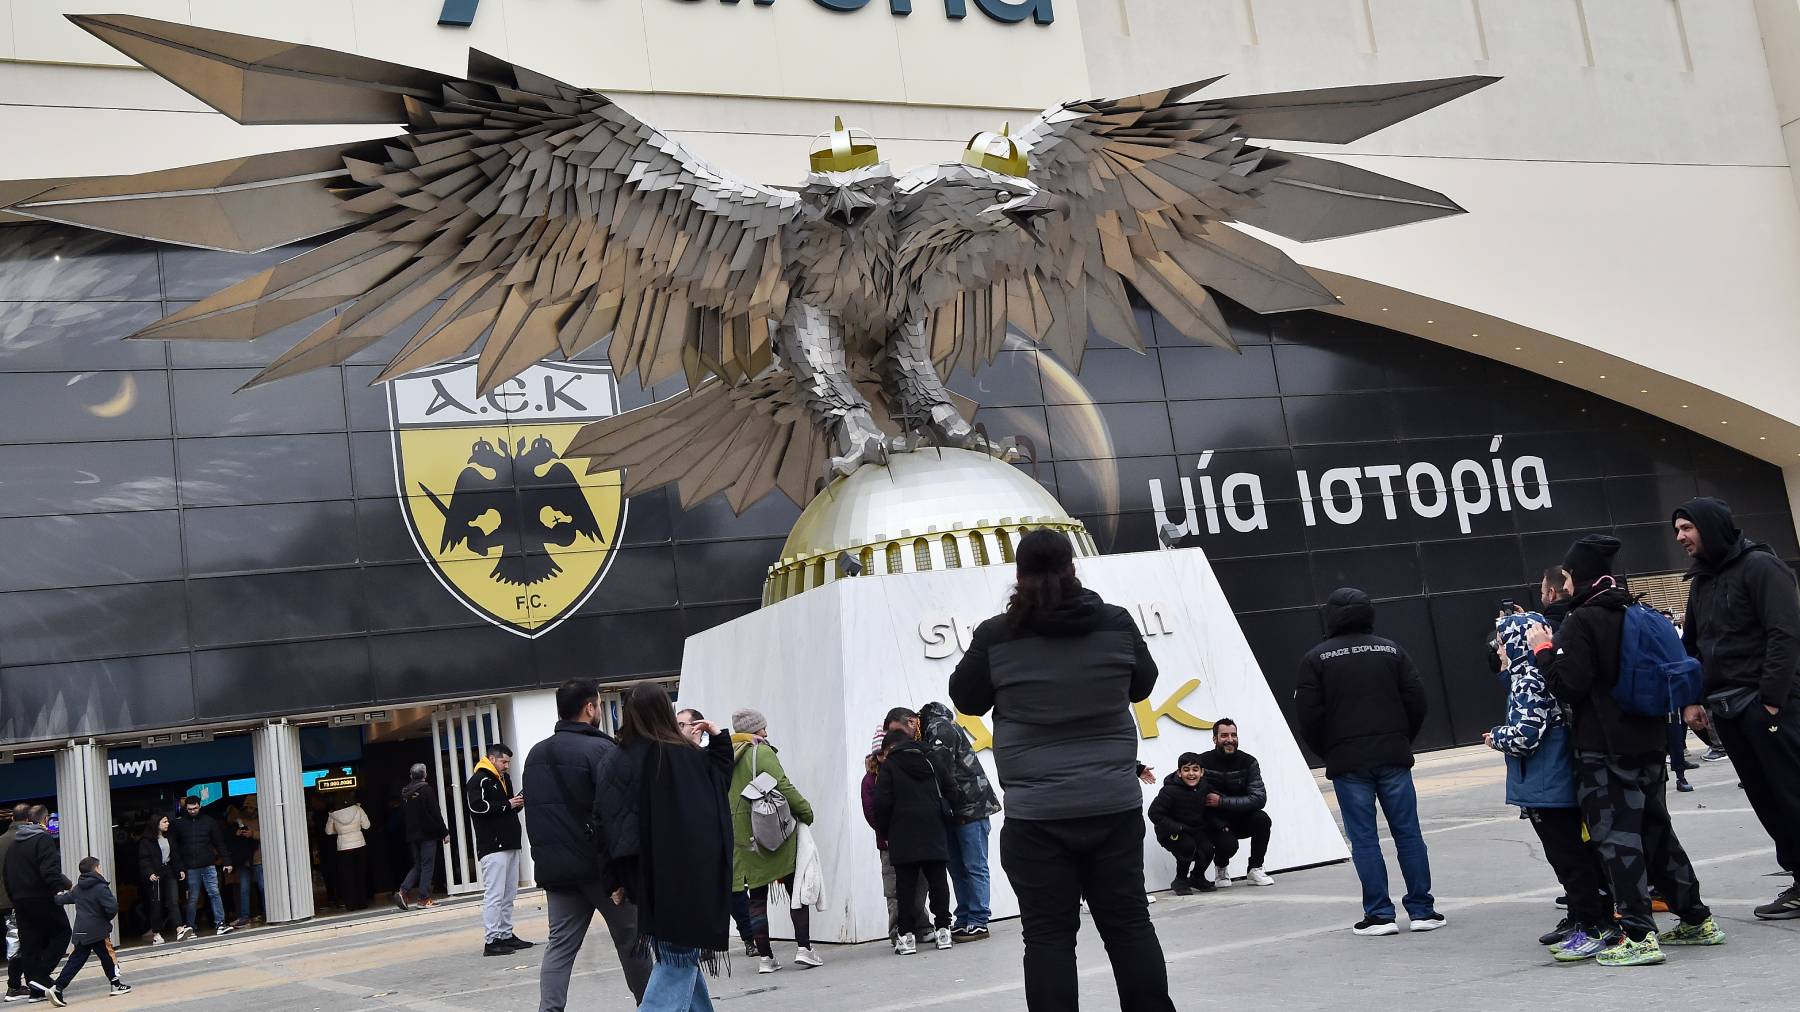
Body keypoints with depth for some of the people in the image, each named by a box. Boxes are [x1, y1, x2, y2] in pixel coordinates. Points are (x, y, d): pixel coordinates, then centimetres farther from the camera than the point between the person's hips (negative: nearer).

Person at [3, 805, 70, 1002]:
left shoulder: (14, 843, 15)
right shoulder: (43, 839, -10)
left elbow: (8, 875, 18)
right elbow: (50, 871, -21)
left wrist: (14, 899, 21)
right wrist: (60, 889, -18)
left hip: (20, 902, 7)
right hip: (42, 899, -7)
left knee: (29, 945, 9)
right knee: (61, 933, 5)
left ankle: (36, 989, 9)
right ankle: (41, 976, -8)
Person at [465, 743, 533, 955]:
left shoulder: (504, 779, 22)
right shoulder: (478, 780, -7)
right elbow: (476, 805, -22)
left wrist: (518, 804, 6)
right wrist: (507, 805, -16)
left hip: (509, 844, 9)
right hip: (492, 846, -9)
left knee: (509, 895, 12)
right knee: (494, 894, -10)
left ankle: (506, 935, 18)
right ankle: (492, 940, -9)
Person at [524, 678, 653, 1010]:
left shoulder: (535, 755, 11)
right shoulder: (603, 751, -14)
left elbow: (534, 813, 17)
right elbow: (620, 814, -20)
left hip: (555, 868, 6)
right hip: (600, 867, -6)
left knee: (560, 945, 5)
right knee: (631, 941, 9)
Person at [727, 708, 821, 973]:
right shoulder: (761, 752, -9)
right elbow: (783, 787, -15)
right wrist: (805, 811, -4)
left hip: (741, 837, 6)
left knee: (757, 897, 9)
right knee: (797, 890, 3)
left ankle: (764, 957, 9)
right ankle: (803, 948, -3)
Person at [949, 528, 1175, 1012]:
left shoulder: (996, 635, -7)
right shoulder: (1116, 622, -1)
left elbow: (967, 700, 8)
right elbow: (1142, 684, 14)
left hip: (1036, 813, -2)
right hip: (1114, 805, 2)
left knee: (1048, 934, 3)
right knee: (1129, 923, 11)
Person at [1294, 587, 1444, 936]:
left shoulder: (1316, 659, -2)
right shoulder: (1391, 650, 7)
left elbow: (1308, 714, -5)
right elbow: (1416, 700, 5)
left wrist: (1327, 753, 9)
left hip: (1347, 762, -2)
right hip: (1393, 756, 3)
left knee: (1363, 839, 2)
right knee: (1407, 832, 7)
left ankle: (1379, 914, 2)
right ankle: (1422, 910, 9)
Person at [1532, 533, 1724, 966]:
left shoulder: (1581, 621, -13)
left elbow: (1569, 683, -18)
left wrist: (1543, 649, -5)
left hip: (1604, 749, -8)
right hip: (1648, 742, 8)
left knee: (1617, 837, -5)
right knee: (1656, 830, 18)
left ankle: (1640, 937, -7)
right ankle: (1696, 919, 24)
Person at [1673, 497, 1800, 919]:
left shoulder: (1759, 566, -6)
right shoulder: (1700, 581, 19)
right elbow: (1692, 645, 23)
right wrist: (1691, 699, 12)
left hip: (1766, 703, -8)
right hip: (1726, 709, 8)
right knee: (1765, 798, 7)